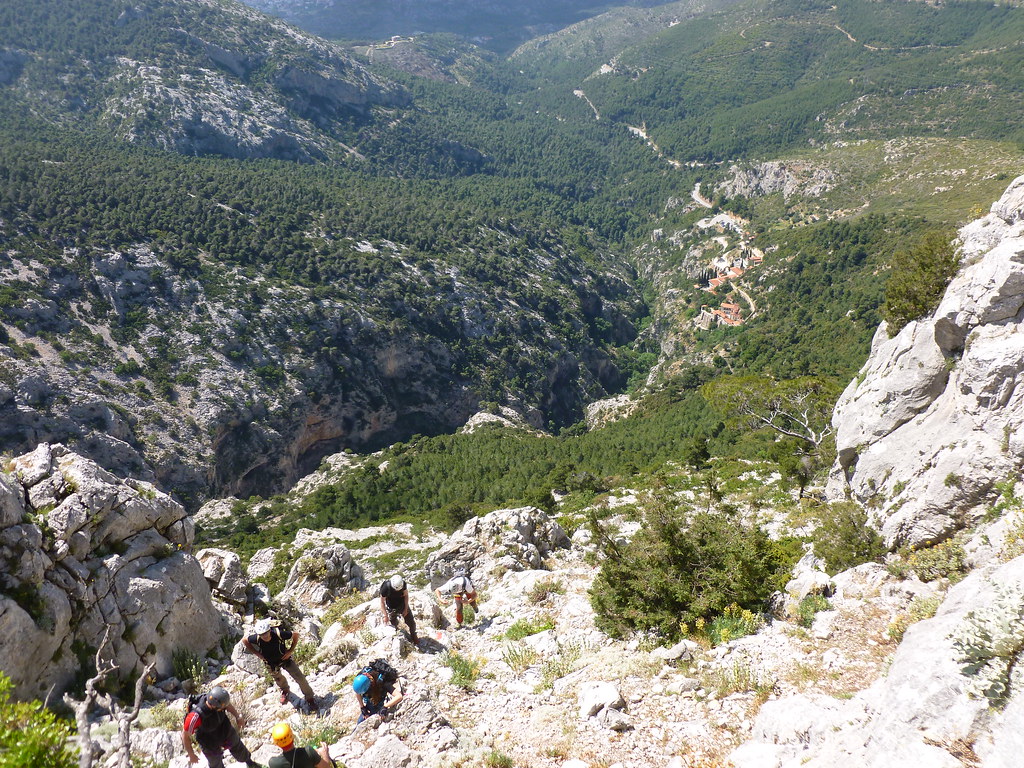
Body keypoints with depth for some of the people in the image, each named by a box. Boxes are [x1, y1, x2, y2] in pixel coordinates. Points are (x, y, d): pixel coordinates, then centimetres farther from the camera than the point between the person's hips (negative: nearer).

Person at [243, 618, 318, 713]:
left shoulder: (279, 634, -38)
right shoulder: (256, 638, -33)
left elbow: (296, 634, -21)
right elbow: (244, 640, -10)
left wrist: (290, 650, -21)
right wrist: (257, 653, -12)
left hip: (285, 659, -2)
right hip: (271, 663, 2)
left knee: (300, 678, -5)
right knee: (278, 678, 26)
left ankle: (310, 699, 17)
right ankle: (285, 690, 61)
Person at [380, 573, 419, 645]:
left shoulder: (403, 584, -25)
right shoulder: (386, 587, -33)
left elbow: (406, 595, -7)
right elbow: (382, 602, -21)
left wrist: (406, 609, -6)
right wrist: (385, 615, -20)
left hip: (402, 606, 2)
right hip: (392, 609, -2)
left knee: (411, 623, 6)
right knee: (394, 624, 12)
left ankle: (413, 636, 32)